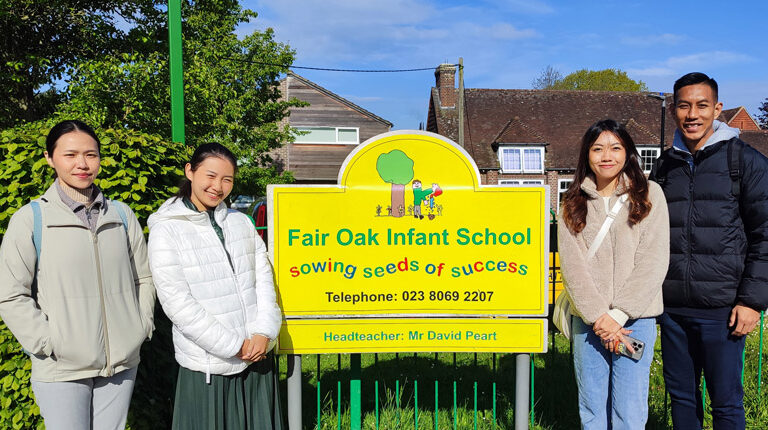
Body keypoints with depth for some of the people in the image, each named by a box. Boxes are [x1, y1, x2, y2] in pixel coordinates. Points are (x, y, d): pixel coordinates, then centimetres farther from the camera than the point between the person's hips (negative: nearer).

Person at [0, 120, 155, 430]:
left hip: (122, 363, 3)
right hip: (61, 370, -3)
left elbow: (144, 278, 13)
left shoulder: (122, 215, 5)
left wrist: (142, 328, 4)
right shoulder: (30, 219, -5)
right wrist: (49, 344, -11)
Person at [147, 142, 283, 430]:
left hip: (257, 361, 4)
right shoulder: (167, 231, -6)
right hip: (208, 369, -4)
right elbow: (177, 303, -12)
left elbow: (264, 279, 6)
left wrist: (264, 334, -9)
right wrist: (234, 346, -12)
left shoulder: (241, 222, 9)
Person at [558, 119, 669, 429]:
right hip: (587, 320, 2)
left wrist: (618, 315, -11)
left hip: (635, 319, -1)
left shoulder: (648, 195, 3)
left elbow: (653, 261, -4)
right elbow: (571, 264, 0)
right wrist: (599, 316, -10)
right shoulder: (573, 203, 7)